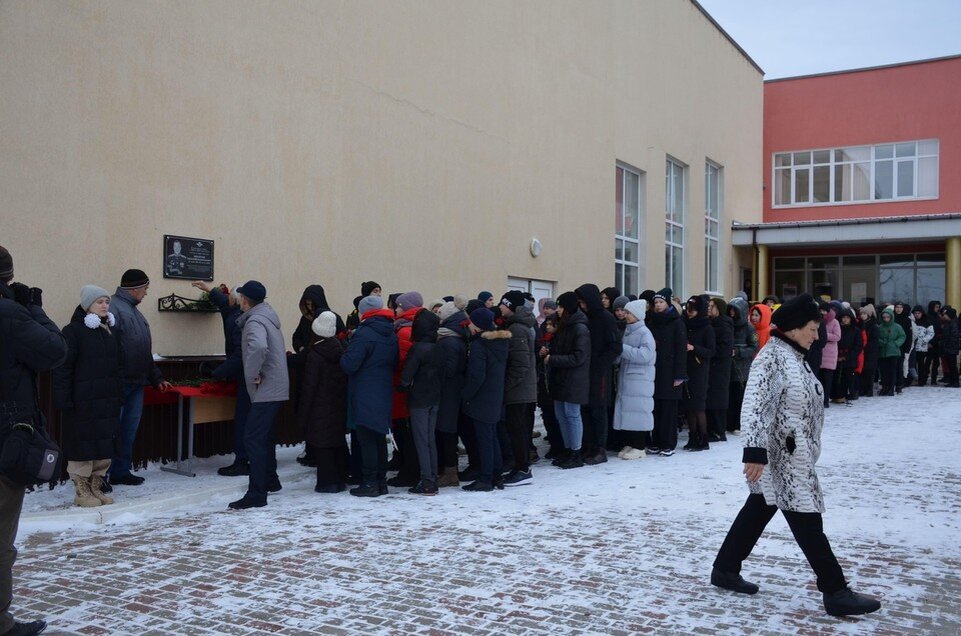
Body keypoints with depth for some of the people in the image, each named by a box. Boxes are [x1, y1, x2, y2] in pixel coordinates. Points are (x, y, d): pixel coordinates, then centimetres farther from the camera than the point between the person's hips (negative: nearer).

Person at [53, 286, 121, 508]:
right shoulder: (74, 331, -6)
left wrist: (118, 396, 15)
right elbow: (63, 368, -10)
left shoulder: (109, 331, 15)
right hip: (83, 402, -6)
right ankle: (82, 491, 10)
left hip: (107, 401, 7)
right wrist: (63, 398, -15)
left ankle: (96, 487, 19)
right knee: (83, 446, -1)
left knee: (105, 444, 8)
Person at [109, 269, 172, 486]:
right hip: (119, 384, -9)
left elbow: (145, 352, 24)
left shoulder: (135, 312, 19)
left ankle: (121, 471, 21)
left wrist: (156, 378, 23)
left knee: (129, 430, 13)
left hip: (136, 383, 9)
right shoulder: (113, 308, -12)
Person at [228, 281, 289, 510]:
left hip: (265, 390, -10)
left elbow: (258, 347, -37)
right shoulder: (268, 316, 14)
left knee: (253, 438, -11)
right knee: (264, 435, 22)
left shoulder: (255, 322, -17)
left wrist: (253, 374, -25)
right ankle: (270, 480, 35)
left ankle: (257, 494, -12)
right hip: (276, 388, 10)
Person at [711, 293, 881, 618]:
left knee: (758, 510, 16)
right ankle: (836, 593, 6)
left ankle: (725, 570, 26)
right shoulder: (772, 357, -18)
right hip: (780, 457, -10)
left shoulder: (794, 356, 13)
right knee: (807, 521, -3)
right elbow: (754, 406, -26)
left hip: (795, 457, 10)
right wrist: (755, 452, -32)